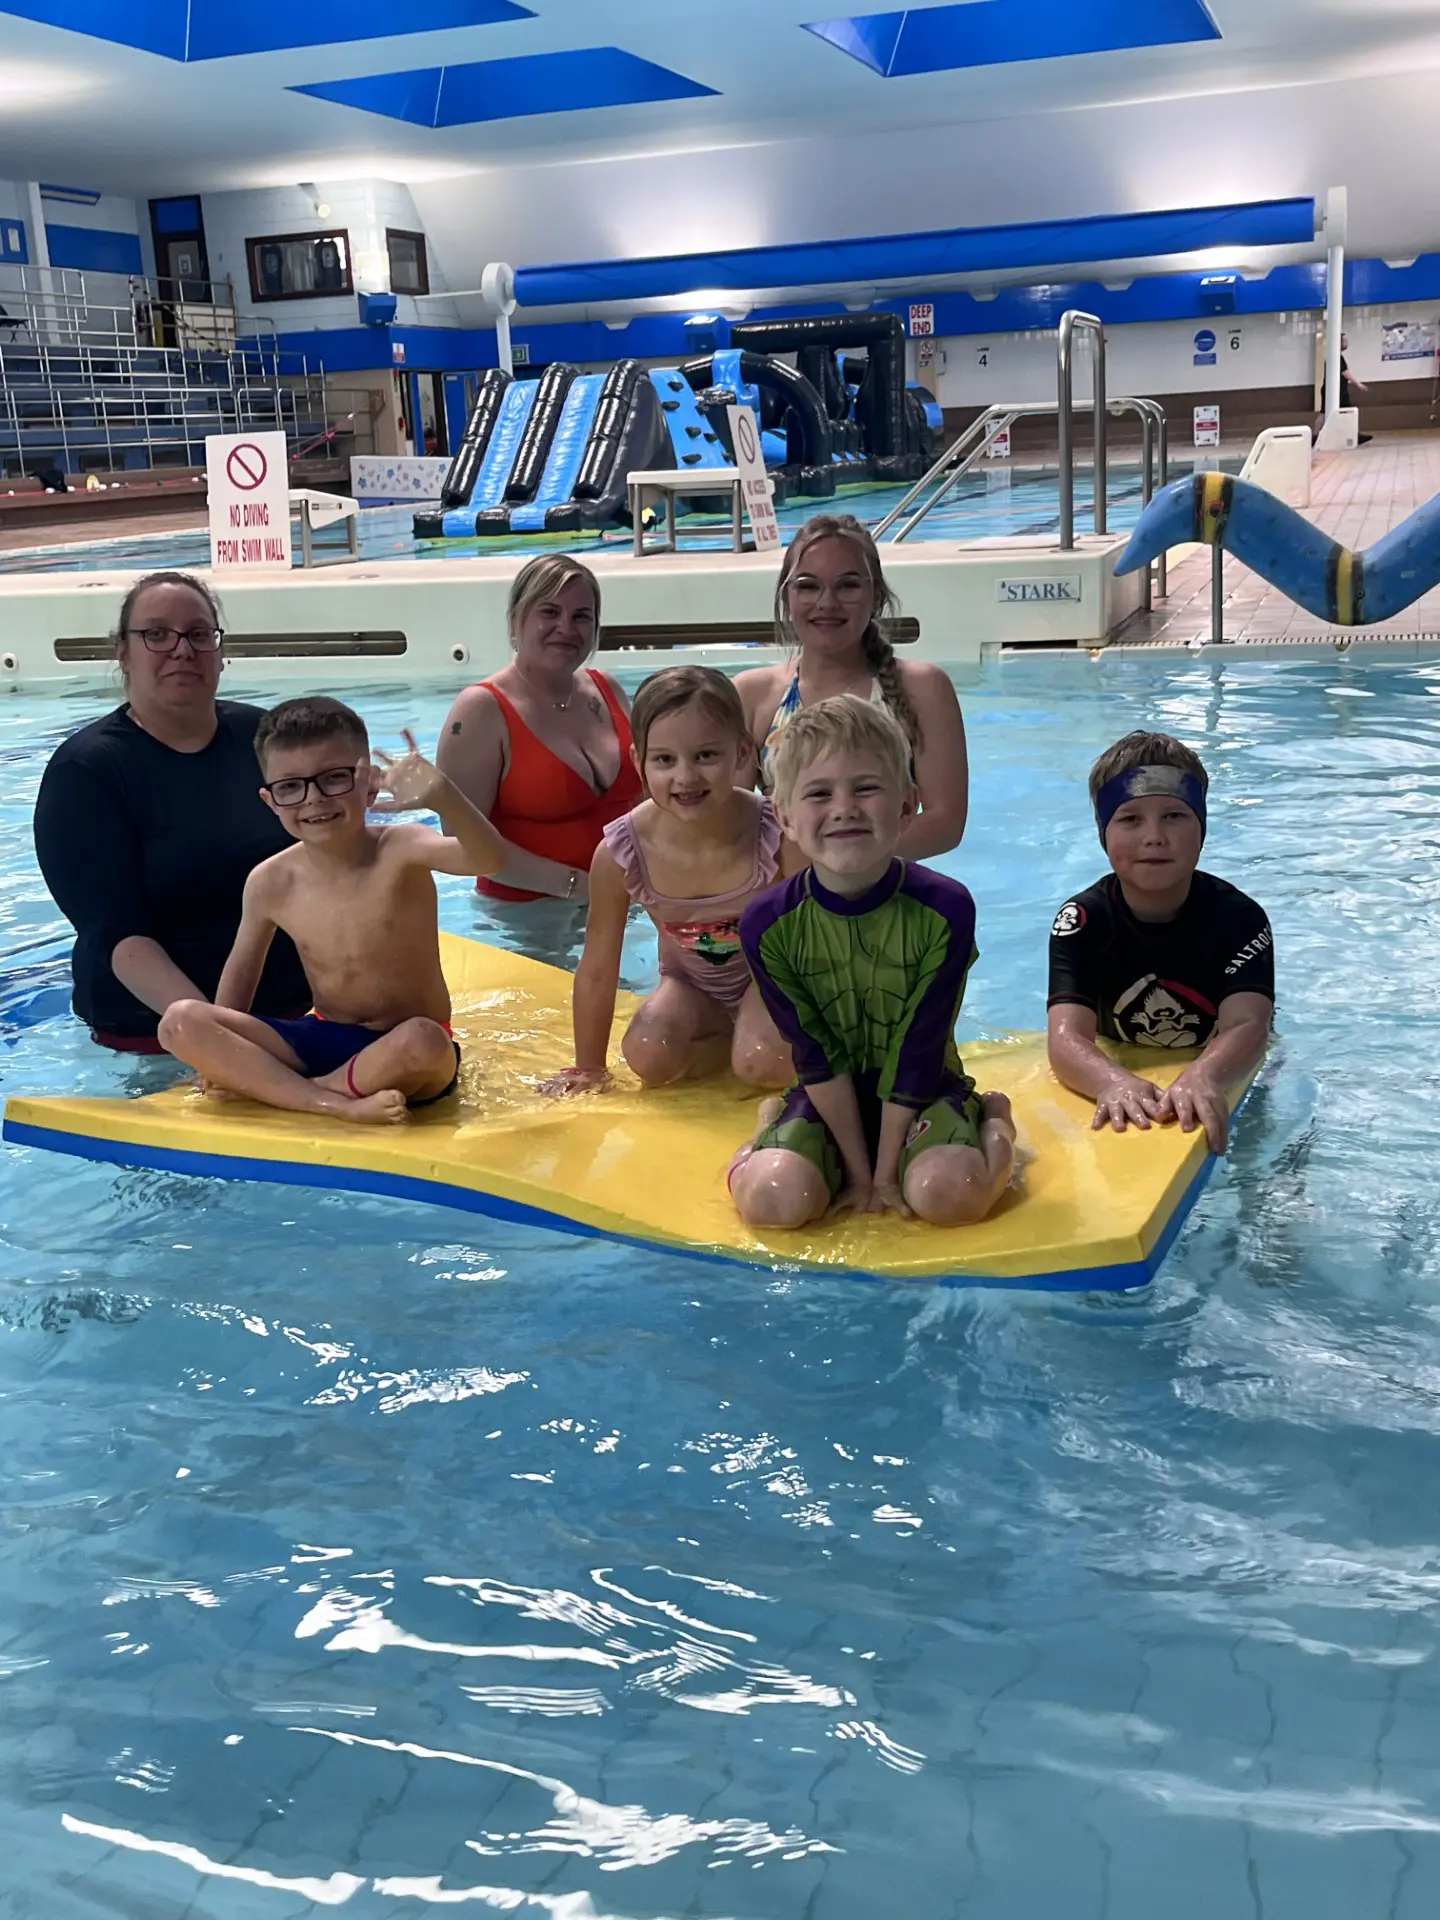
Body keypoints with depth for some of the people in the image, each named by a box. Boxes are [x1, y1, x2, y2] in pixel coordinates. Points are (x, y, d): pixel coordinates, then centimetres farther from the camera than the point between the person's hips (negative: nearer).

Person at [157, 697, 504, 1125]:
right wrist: (222, 1054, 8)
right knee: (179, 1022, -14)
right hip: (319, 1042, 4)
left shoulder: (401, 851, -16)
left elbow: (487, 858, -36)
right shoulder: (271, 883, -3)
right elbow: (243, 966, 14)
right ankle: (338, 1106, -26)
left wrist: (442, 797, -55)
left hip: (399, 1054, -4)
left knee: (421, 1041, -41)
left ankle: (296, 1088, -14)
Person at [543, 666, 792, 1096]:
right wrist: (588, 1069, -4)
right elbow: (597, 970, -13)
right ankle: (729, 1033, 1)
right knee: (648, 1057, -25)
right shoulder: (620, 854, -26)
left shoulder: (777, 837, -31)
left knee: (764, 1065, -29)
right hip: (691, 982, 2)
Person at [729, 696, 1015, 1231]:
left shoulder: (945, 908, -19)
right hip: (828, 1098, 1)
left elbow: (917, 1054, -16)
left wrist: (886, 1173, -14)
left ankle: (992, 1120, 6)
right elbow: (819, 1058, -12)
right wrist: (859, 1172, -12)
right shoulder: (768, 923, -16)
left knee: (947, 1193, -29)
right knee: (773, 1197, -25)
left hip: (925, 1090, -1)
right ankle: (774, 1126, 11)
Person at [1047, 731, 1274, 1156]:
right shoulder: (1082, 921, -16)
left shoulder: (1238, 918, -16)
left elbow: (1247, 1025, -34)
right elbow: (1066, 1037, -31)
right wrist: (1114, 1082, -56)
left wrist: (1202, 1078, -59)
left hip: (1223, 1089, 0)